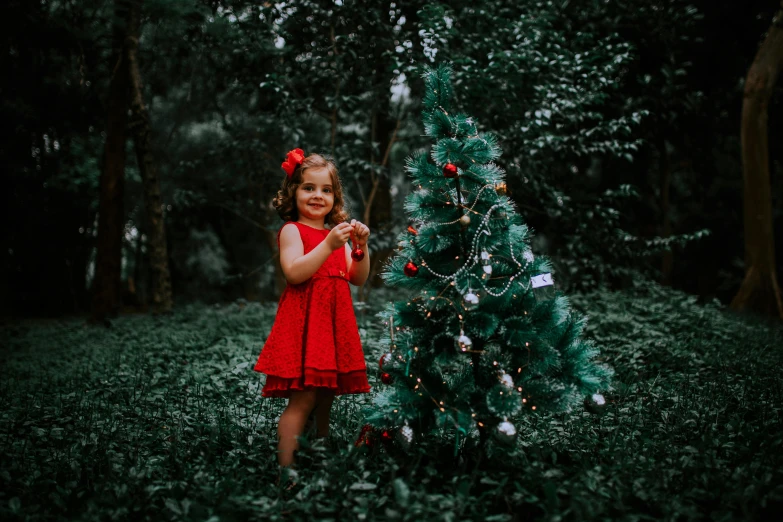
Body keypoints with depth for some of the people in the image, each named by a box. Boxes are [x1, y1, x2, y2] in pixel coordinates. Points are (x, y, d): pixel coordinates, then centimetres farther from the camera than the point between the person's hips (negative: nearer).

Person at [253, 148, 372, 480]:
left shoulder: (337, 234, 17)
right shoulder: (292, 230, -2)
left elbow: (357, 279, 12)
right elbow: (294, 273, -17)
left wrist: (360, 248, -4)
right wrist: (329, 245, -21)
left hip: (335, 323, 6)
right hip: (304, 322, -6)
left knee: (326, 397, 10)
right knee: (302, 399, -11)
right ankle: (286, 465, -7)